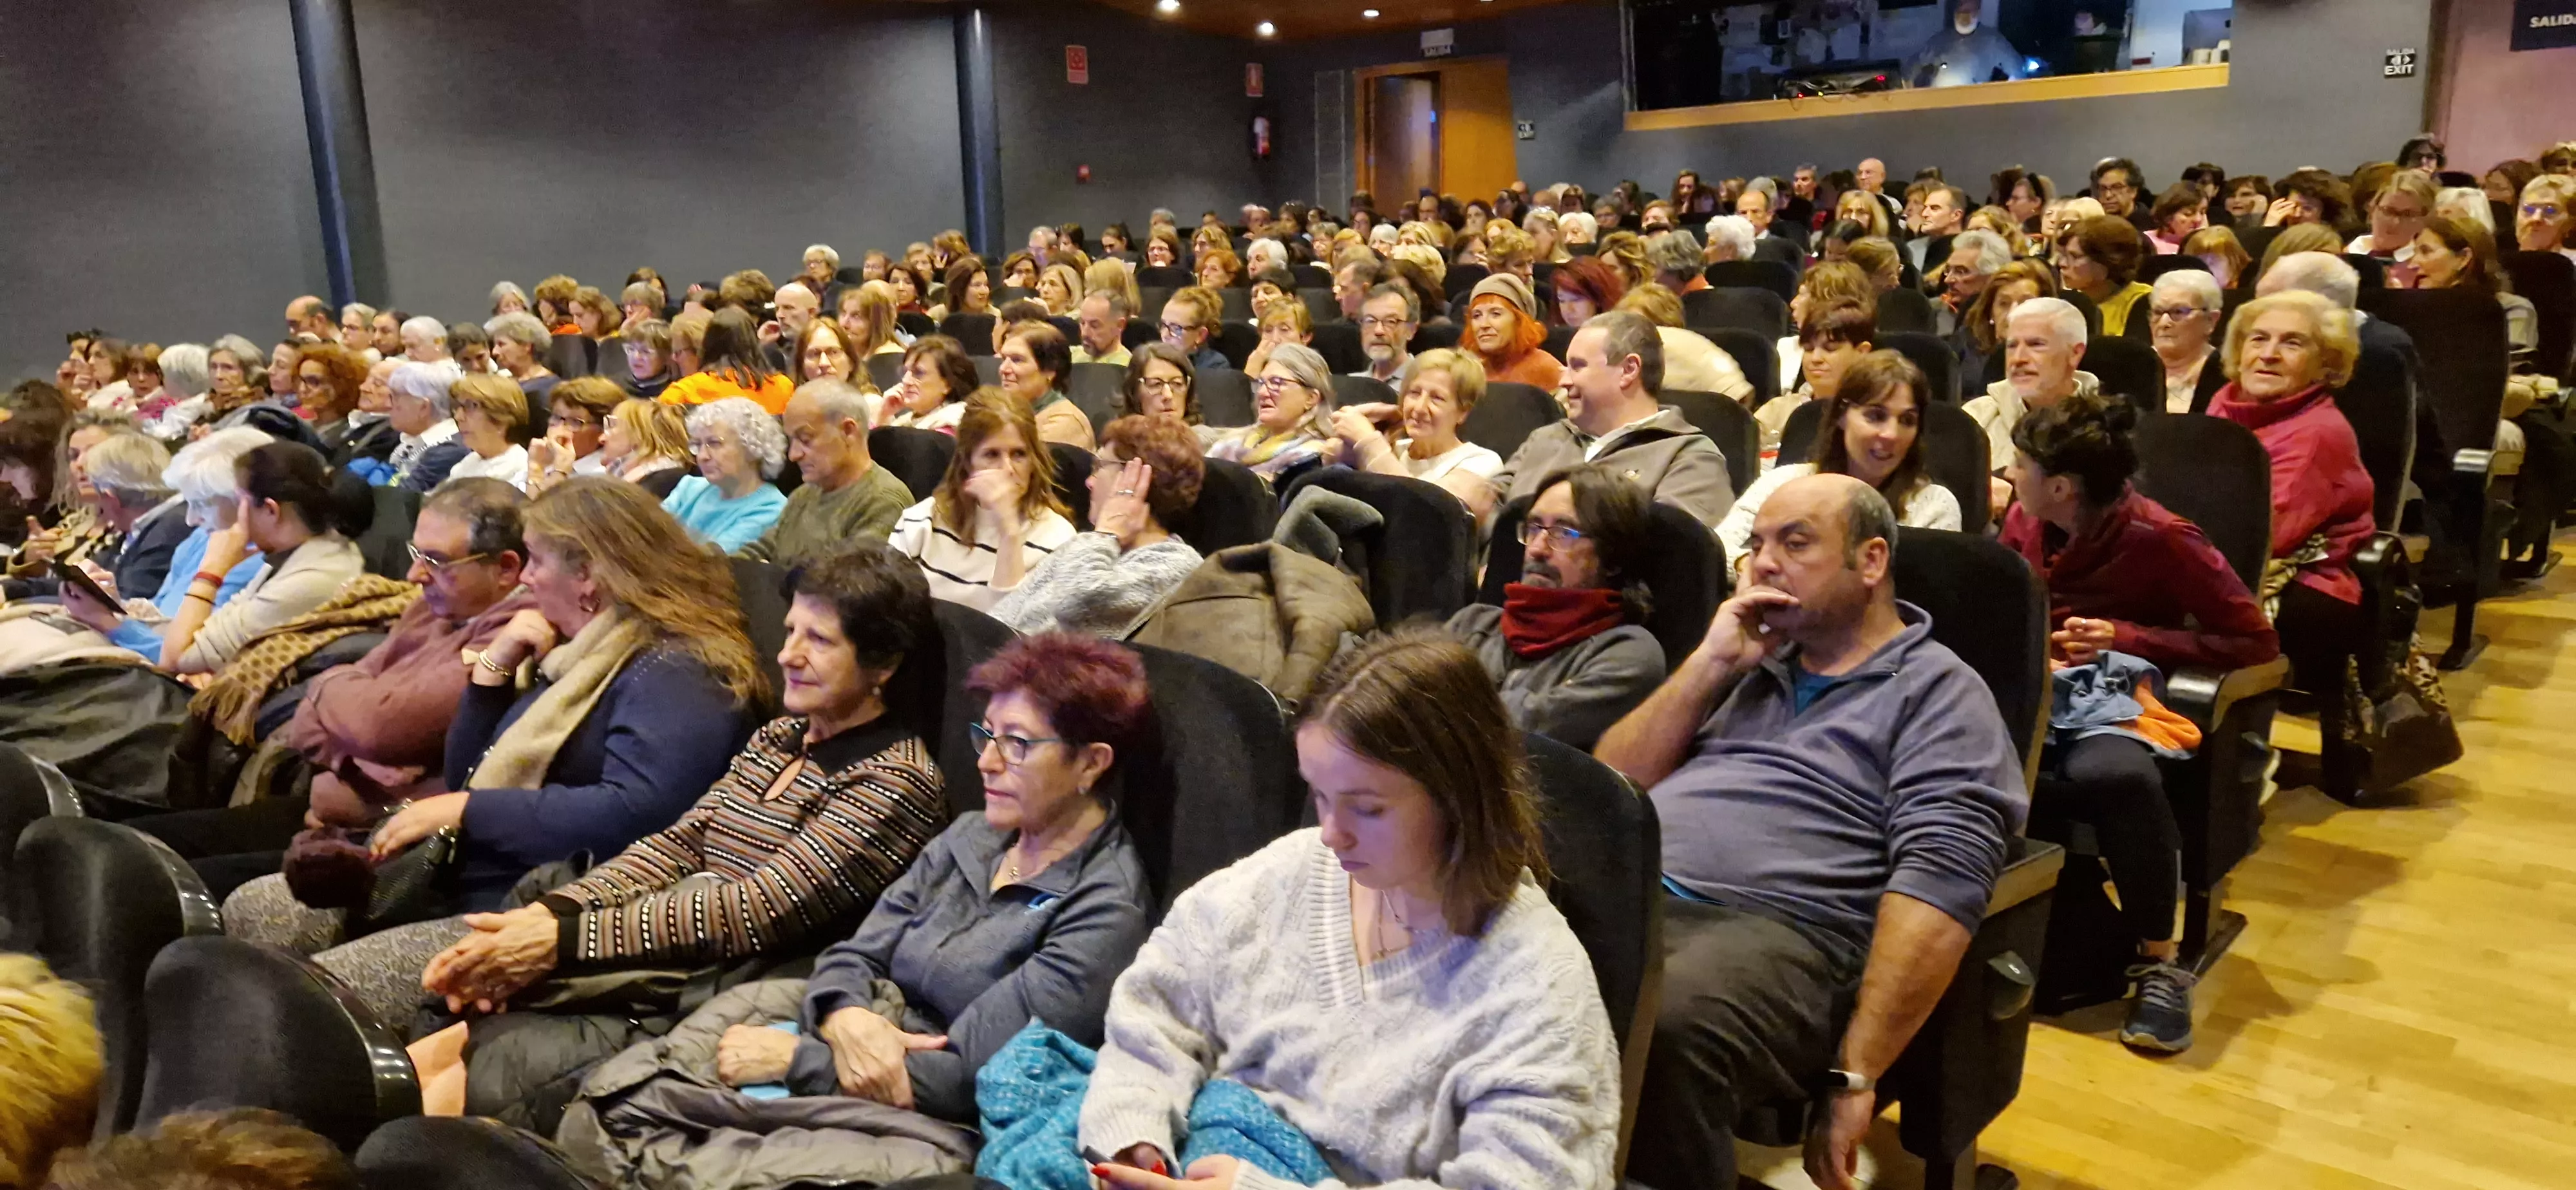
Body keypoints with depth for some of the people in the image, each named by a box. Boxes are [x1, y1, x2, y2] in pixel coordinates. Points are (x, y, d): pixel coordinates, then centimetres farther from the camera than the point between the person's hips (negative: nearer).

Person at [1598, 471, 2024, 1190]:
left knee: (1662, 1031, -38)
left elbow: (1941, 882, -7)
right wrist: (1710, 665, 8)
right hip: (1623, 893, 5)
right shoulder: (1753, 659, 25)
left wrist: (1855, 1076, -16)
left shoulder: (1938, 691, 7)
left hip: (1775, 928, -5)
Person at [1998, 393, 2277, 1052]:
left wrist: (2128, 638, -13)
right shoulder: (2023, 523, 5)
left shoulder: (2160, 541, -10)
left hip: (2114, 707, -3)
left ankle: (2162, 962, -19)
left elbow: (2257, 641, -6)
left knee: (2113, 775, -42)